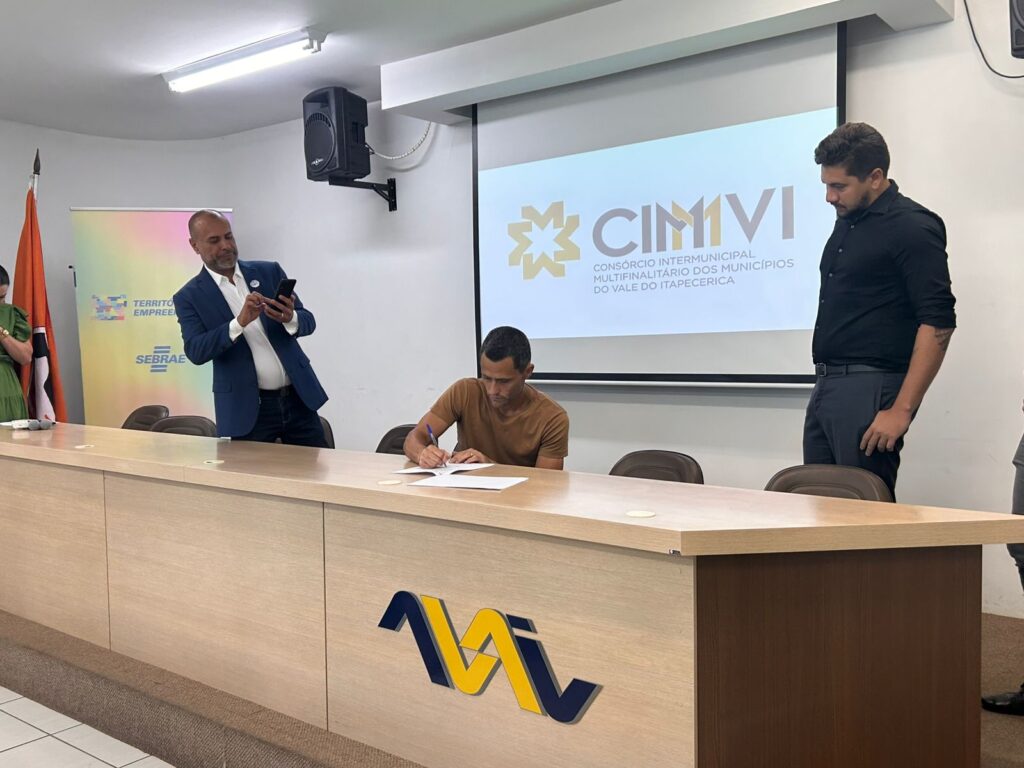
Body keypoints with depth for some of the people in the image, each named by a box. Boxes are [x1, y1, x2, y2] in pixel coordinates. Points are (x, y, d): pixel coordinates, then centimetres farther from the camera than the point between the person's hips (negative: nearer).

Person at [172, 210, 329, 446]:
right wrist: (240, 322, -26)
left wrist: (289, 318, -20)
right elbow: (195, 351, -13)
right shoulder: (190, 296, 0)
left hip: (298, 397, 3)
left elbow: (308, 322, 3)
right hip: (246, 409, -2)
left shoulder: (269, 271, 7)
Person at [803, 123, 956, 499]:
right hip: (826, 385, 8)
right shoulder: (847, 222, 15)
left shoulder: (912, 227, -10)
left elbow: (938, 324, -16)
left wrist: (902, 410, -21)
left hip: (870, 390, -8)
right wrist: (826, 382, 17)